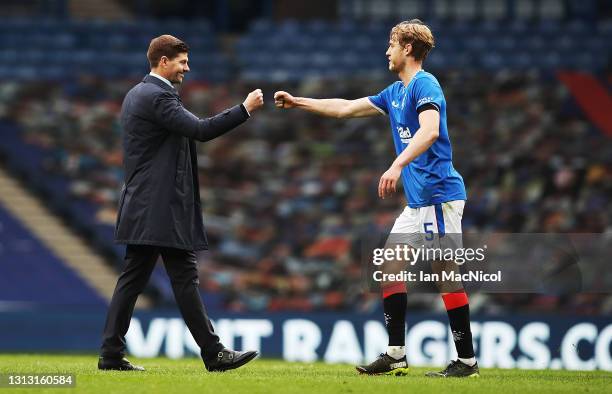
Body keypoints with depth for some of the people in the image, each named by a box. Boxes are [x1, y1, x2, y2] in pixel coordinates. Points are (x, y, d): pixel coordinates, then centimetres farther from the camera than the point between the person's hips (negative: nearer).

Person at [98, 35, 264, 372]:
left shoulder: (136, 94, 17)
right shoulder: (157, 97, -14)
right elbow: (200, 130, -22)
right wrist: (245, 109, -17)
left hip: (143, 208, 10)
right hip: (163, 207, -10)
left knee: (133, 278, 7)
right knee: (185, 278, -7)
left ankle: (112, 354, 5)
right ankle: (213, 353, -5)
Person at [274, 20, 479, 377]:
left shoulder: (425, 85, -10)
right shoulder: (395, 92, 19)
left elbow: (430, 131, -27)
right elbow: (346, 108, 28)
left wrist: (398, 166, -38)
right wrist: (297, 102, 29)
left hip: (439, 194, -10)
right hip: (419, 200, 10)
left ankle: (467, 361, -5)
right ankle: (396, 355, 8)